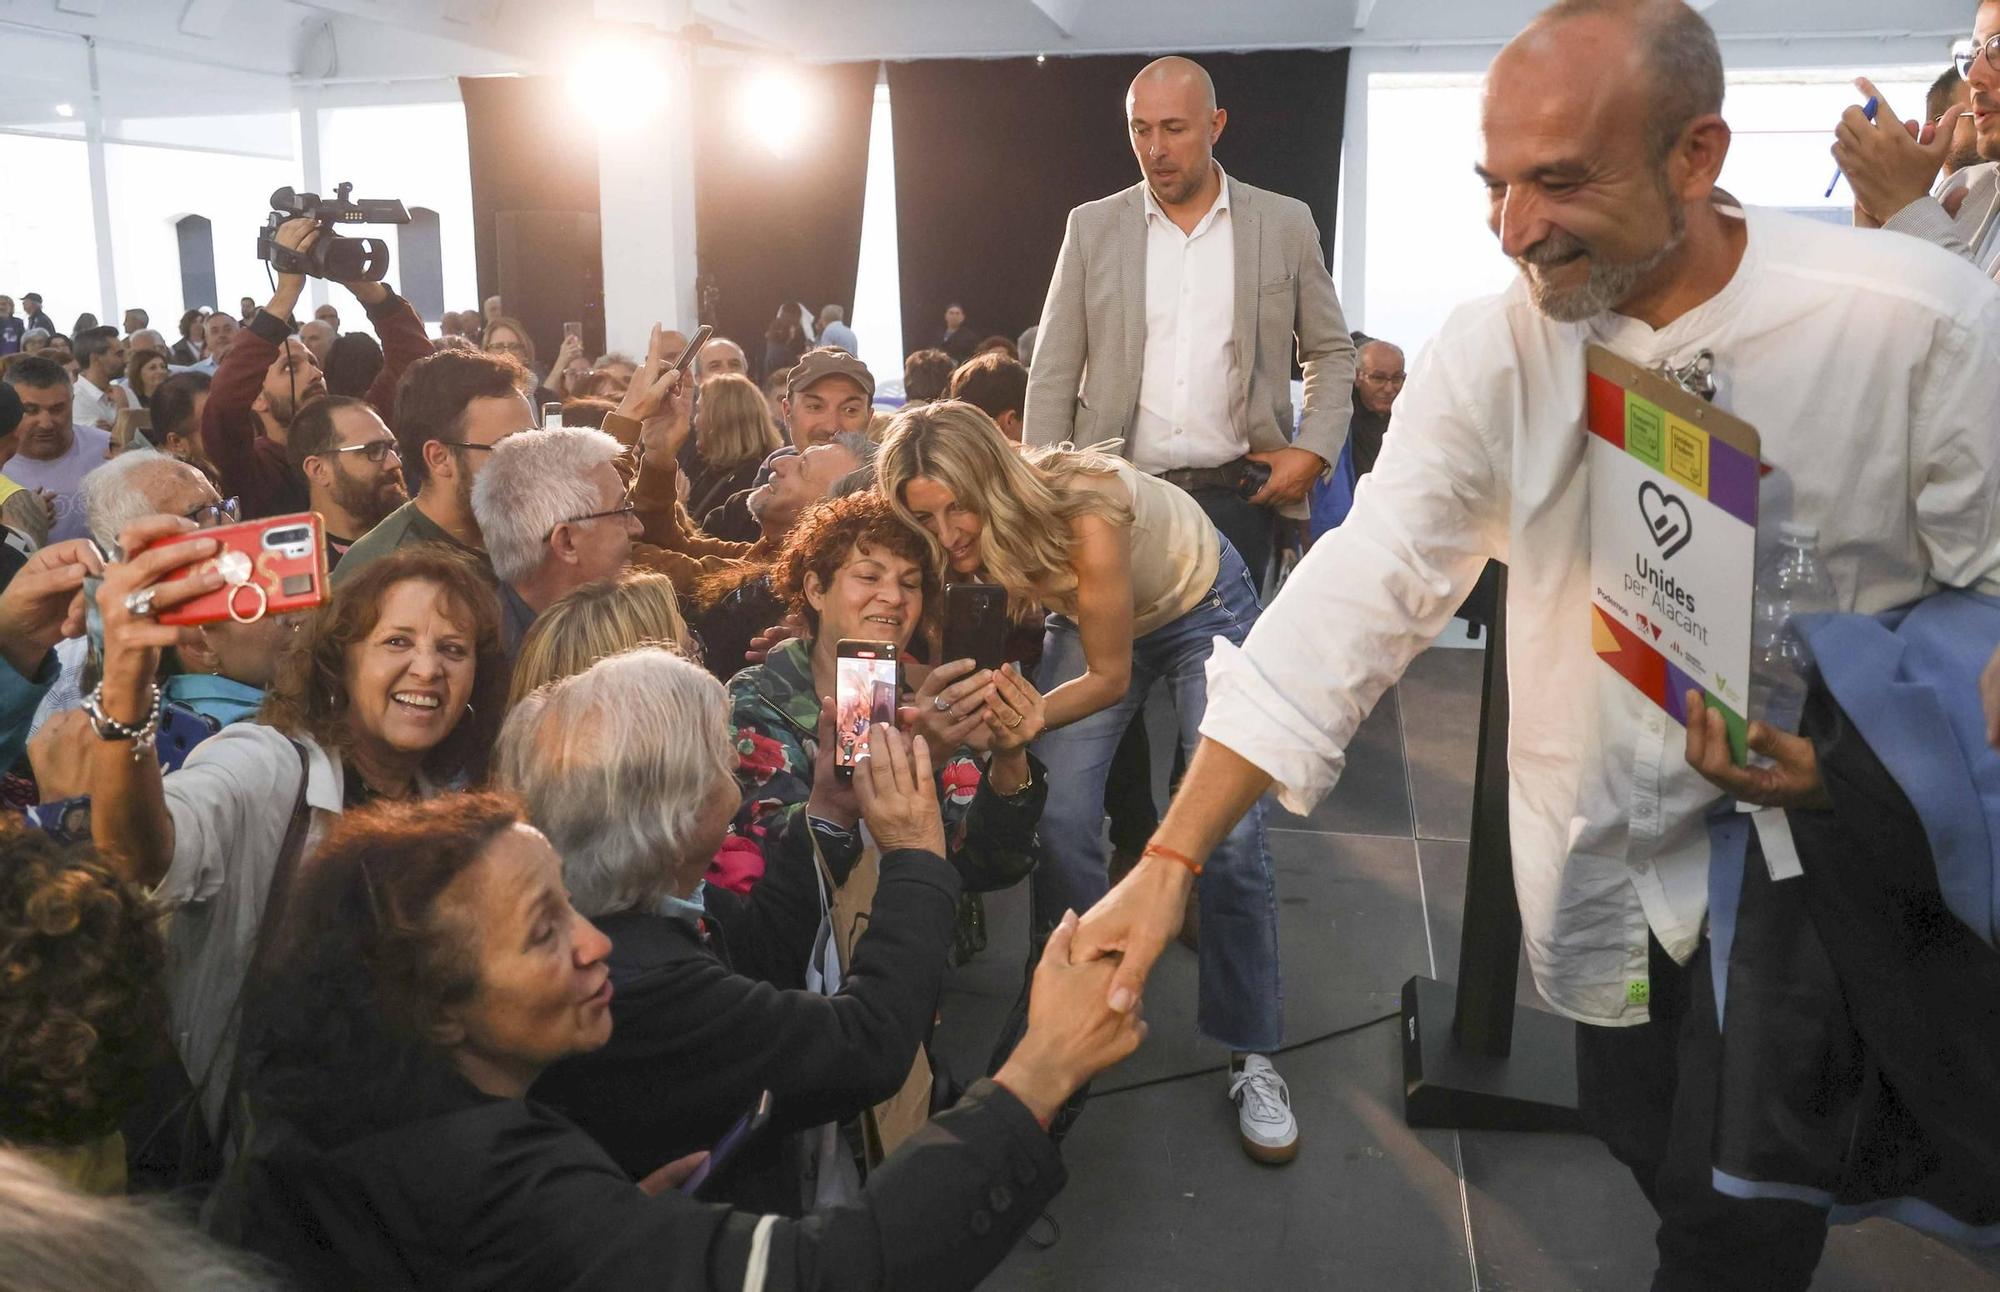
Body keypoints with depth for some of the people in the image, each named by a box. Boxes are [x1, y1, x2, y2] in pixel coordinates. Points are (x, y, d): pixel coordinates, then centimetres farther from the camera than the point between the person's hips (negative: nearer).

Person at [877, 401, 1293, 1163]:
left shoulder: (1086, 519, -39)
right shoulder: (968, 540, -23)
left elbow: (1110, 678, -27)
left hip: (1205, 605, -4)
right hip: (1093, 616, 5)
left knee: (1230, 833, -14)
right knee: (1059, 816, -12)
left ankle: (1251, 1056, -1)